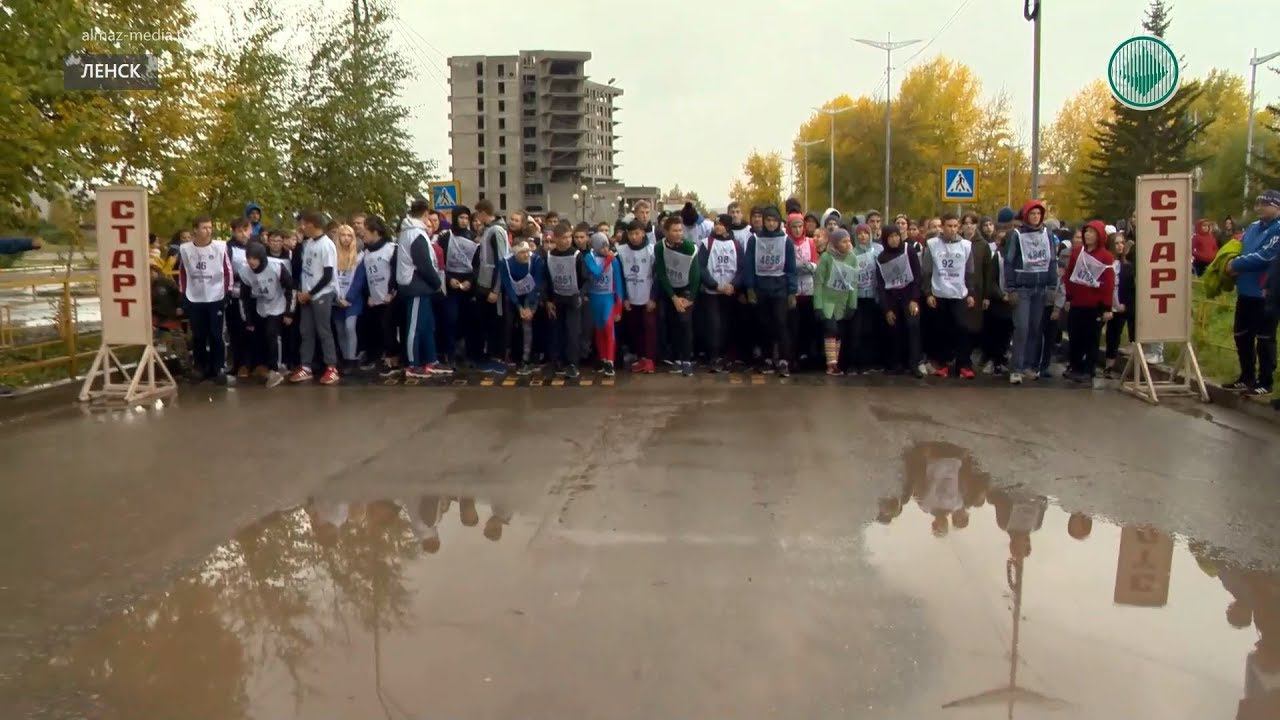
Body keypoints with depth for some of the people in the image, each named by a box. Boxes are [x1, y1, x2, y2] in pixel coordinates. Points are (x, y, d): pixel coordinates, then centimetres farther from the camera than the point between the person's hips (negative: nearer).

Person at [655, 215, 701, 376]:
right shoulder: (660, 248, -14)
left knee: (685, 322, -15)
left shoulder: (691, 247, -19)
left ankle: (687, 360, -12)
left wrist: (690, 298, -14)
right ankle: (676, 359, 12)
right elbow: (661, 274, -11)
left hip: (686, 290, -2)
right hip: (669, 290, 2)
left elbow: (696, 274, -14)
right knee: (672, 324, 2)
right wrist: (673, 297, -13)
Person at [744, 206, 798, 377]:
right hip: (761, 287, 2)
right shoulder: (754, 239, 1)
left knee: (780, 323, -10)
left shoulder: (786, 241, 0)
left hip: (780, 287, -1)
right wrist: (749, 289, -4)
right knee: (765, 324, 7)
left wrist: (792, 292, -4)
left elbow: (791, 268, 0)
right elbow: (749, 265, 2)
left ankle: (783, 362, -11)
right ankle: (768, 360, 16)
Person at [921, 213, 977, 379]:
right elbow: (925, 271, 2)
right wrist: (927, 293, -4)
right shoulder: (932, 244, -1)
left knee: (961, 328, -5)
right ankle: (943, 364, 14)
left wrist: (971, 294, 4)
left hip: (959, 295, 0)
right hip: (939, 295, 0)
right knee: (943, 331, 5)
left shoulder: (966, 245, 3)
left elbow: (970, 272, 9)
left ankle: (964, 365, 0)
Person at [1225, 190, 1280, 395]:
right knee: (1242, 335, 15)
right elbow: (1238, 249, 21)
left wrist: (1235, 265, -13)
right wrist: (1234, 266, 1)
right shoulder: (1253, 227, 13)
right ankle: (1246, 378, 27)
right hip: (1246, 291, 8)